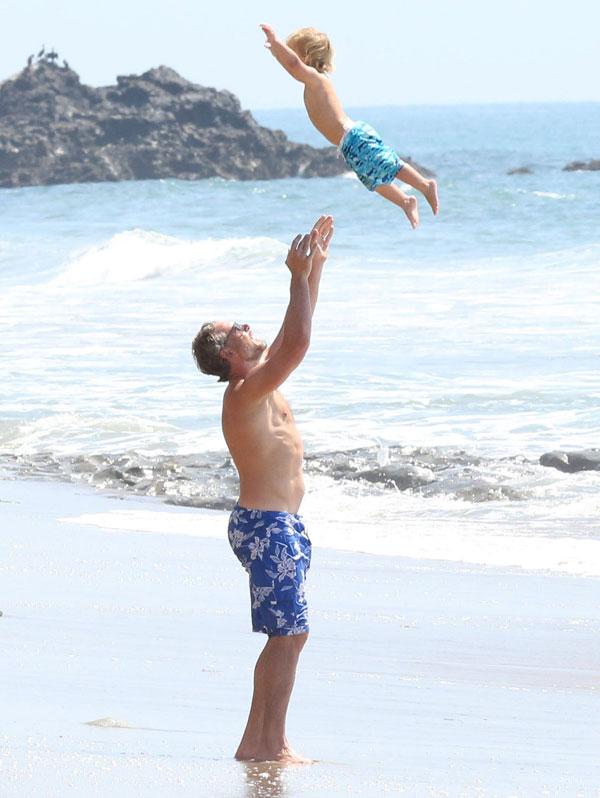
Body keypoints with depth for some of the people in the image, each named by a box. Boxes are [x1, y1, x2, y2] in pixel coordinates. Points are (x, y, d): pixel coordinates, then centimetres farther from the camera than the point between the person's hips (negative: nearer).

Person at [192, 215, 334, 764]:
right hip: (267, 526, -10)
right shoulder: (246, 392, -15)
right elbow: (297, 344, -26)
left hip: (279, 526, 10)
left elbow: (295, 336, 23)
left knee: (286, 636, 11)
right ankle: (270, 744, -6)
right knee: (288, 635, -8)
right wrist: (300, 275, -21)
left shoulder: (260, 382, 13)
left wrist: (316, 265, 22)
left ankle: (259, 741, 14)